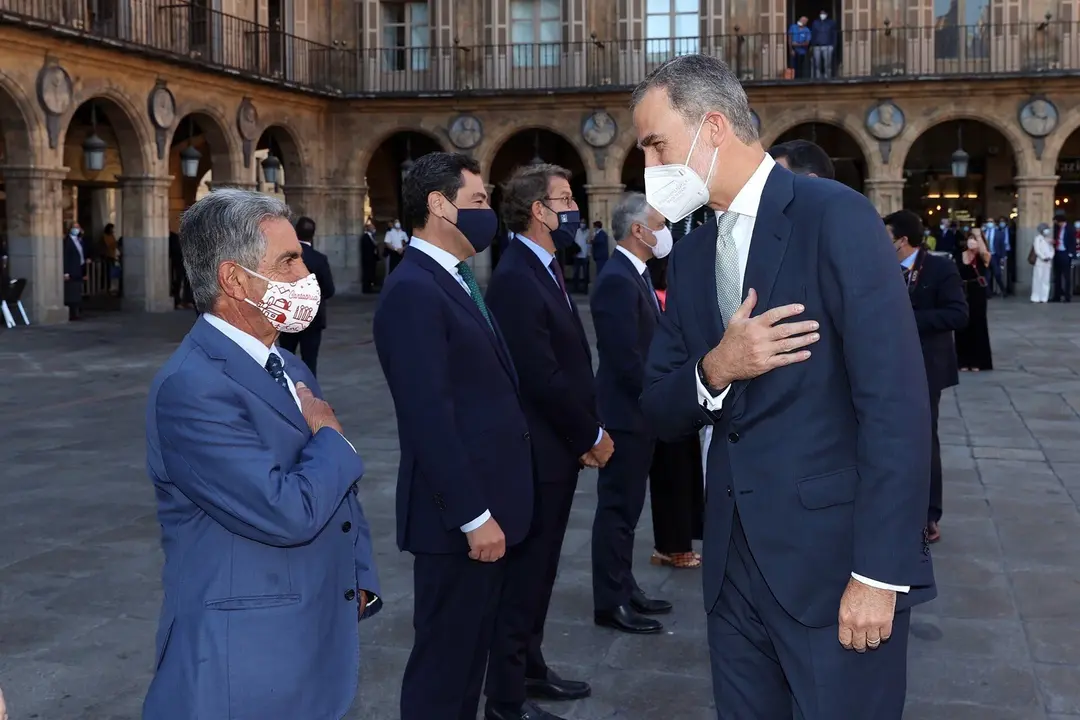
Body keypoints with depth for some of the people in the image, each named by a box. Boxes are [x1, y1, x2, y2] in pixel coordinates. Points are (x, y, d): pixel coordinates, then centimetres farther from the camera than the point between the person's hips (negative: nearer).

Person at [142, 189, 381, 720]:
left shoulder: (291, 369, 10)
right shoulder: (191, 387, -20)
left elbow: (339, 488, 16)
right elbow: (288, 513, -27)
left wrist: (359, 582, 6)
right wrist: (328, 436, -10)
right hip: (244, 664, -8)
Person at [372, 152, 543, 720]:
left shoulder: (455, 281, 13)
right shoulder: (413, 291, -20)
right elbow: (429, 418, -25)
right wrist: (472, 515, -23)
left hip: (498, 500, 10)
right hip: (463, 516, -10)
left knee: (510, 626, 27)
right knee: (450, 654, 5)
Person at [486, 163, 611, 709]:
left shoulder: (544, 269, 11)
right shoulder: (515, 279, -20)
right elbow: (542, 378, -23)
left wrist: (584, 433, 3)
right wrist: (592, 435, -12)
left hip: (561, 447, 9)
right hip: (537, 453, -9)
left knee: (539, 567, 17)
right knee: (528, 570, 3)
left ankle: (528, 669, 30)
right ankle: (514, 685, 18)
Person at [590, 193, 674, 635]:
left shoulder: (635, 275, 11)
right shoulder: (617, 280, -20)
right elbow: (627, 360, -24)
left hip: (640, 411, 10)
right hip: (625, 413, -10)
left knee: (626, 507, 17)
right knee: (617, 508, 0)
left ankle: (624, 589, 27)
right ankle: (610, 603, 10)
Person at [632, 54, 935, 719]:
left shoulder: (836, 216, -11)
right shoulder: (692, 255, 11)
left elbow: (896, 403, -16)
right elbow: (661, 412, 10)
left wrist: (879, 574, -18)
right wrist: (714, 370, -12)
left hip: (834, 557, -6)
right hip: (735, 562, 6)